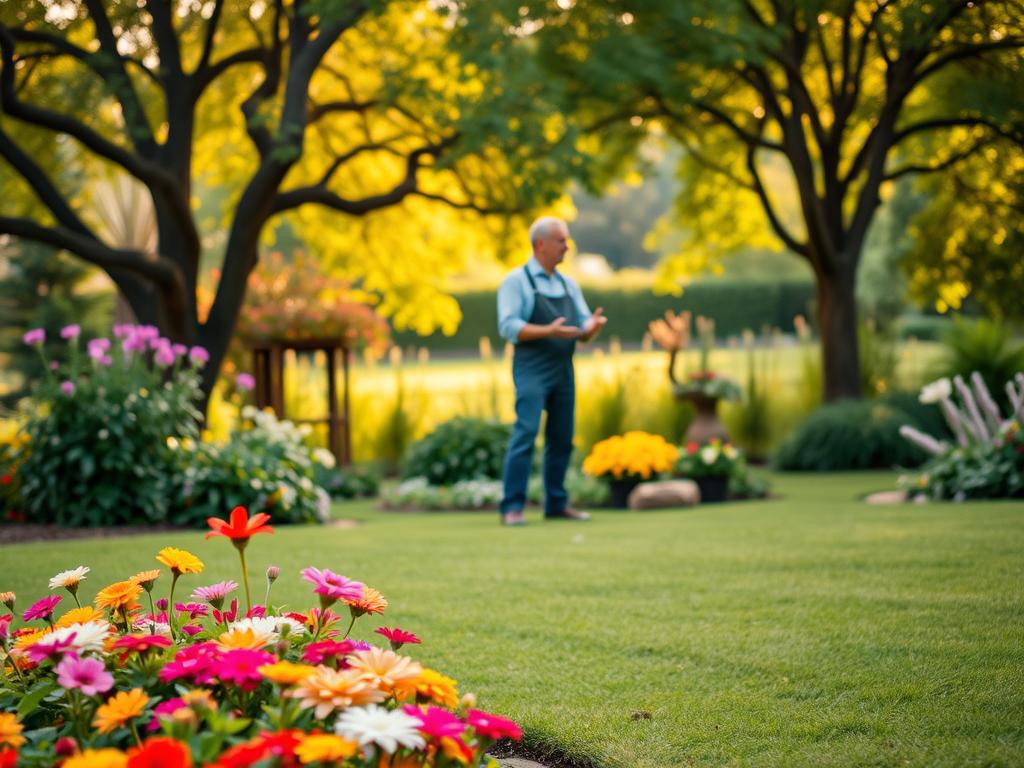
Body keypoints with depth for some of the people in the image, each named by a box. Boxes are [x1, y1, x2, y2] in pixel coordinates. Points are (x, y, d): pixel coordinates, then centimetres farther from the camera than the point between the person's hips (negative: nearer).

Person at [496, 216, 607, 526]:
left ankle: (556, 504, 15)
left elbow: (584, 331, 12)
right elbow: (509, 327, -13)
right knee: (525, 434, -14)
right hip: (532, 370, -6)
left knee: (561, 439, 7)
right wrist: (549, 331, -25)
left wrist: (594, 324, -13)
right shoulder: (516, 281, -3)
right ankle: (512, 508, -14)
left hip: (563, 371, 6)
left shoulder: (569, 285, 16)